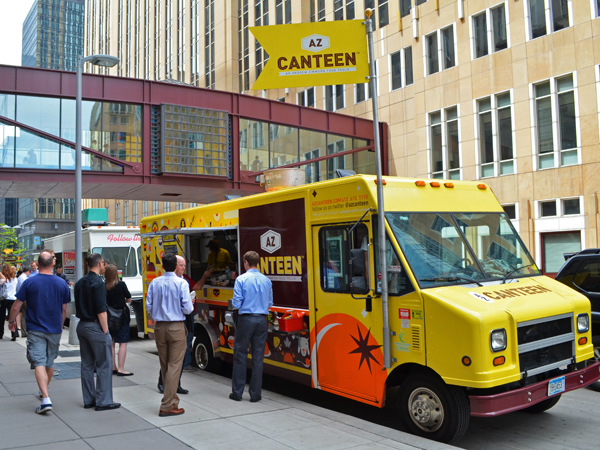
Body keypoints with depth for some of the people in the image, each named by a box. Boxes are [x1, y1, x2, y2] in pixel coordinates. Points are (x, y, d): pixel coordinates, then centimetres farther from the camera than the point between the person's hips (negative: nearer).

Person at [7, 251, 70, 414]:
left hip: (35, 330, -3)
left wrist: (11, 321, 14)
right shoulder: (62, 284, -1)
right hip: (54, 330, 3)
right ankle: (44, 390, 38)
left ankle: (46, 399, -16)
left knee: (39, 364, -5)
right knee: (50, 363, 19)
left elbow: (16, 306, -5)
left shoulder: (29, 282, -9)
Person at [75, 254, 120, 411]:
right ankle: (103, 401, 2)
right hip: (95, 327, -9)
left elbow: (77, 306, 16)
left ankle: (89, 399, 20)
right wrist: (105, 331, -14)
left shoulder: (80, 283, 10)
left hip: (82, 326, 9)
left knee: (87, 364, 13)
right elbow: (101, 311, -19)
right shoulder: (98, 283, -16)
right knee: (104, 364, -1)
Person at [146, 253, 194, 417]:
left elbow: (149, 307, 3)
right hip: (176, 327, -4)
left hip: (159, 327, 4)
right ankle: (167, 406, -1)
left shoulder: (154, 283, 1)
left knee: (164, 365, 15)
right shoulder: (181, 283, -11)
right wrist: (192, 305, 10)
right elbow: (187, 309, -12)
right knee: (174, 365, 0)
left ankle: (172, 399, 27)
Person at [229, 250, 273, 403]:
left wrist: (234, 302, 13)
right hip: (262, 321, 3)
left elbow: (236, 303, -9)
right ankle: (255, 394, 11)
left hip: (245, 320, -3)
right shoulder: (267, 280, 5)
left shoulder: (241, 279, -7)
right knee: (258, 357, 6)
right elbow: (270, 303, 10)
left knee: (240, 355, 7)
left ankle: (237, 392, 12)